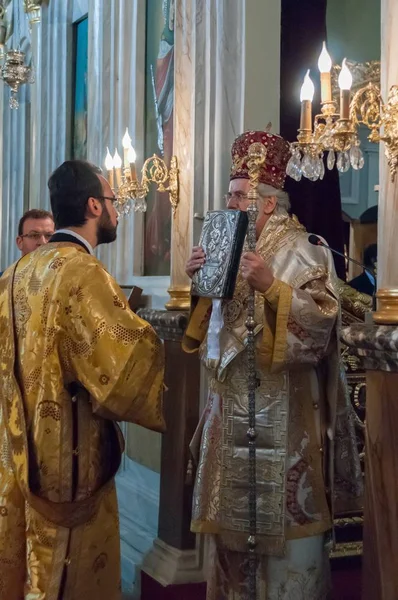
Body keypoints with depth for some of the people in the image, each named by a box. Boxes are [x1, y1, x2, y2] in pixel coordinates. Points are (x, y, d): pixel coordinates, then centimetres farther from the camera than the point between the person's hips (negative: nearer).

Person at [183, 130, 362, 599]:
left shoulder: (302, 253, -9)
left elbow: (321, 322, -20)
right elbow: (211, 324, 18)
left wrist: (271, 287, -29)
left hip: (282, 411, -7)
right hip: (232, 404, 7)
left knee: (281, 519, -1)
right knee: (233, 517, 13)